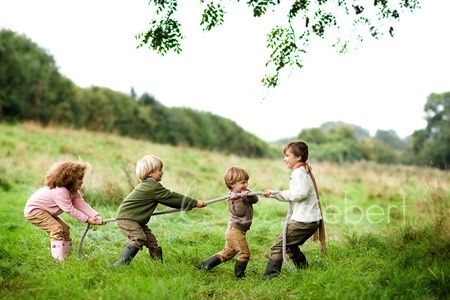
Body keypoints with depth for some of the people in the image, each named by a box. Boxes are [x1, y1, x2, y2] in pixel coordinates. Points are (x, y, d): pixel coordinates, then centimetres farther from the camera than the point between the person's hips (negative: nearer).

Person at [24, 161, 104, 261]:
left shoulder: (73, 191, -4)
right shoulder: (60, 191, -34)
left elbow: (81, 204, -12)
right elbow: (70, 210, -32)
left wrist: (96, 216, -25)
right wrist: (87, 219, -29)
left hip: (45, 211, 11)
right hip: (33, 210, -11)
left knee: (65, 229, 9)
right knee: (56, 229, -23)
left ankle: (66, 257, 16)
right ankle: (59, 260, -21)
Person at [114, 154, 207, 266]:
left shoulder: (147, 185, 14)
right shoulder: (154, 187, -18)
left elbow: (169, 197, 20)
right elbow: (171, 197, -14)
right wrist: (194, 203, -9)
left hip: (136, 219, 11)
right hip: (126, 218, -11)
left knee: (151, 240, 9)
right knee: (138, 239, -26)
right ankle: (120, 264, -26)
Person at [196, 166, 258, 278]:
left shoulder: (244, 193, 10)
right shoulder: (232, 197, -15)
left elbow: (255, 200, -2)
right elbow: (240, 212, -24)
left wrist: (248, 195, -20)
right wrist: (237, 199, -32)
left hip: (234, 230, 10)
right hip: (236, 230, -10)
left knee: (227, 253, 18)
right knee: (244, 253, -4)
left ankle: (205, 265, 23)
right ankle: (239, 274, 10)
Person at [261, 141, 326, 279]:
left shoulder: (299, 172, -11)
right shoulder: (304, 171, 20)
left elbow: (302, 193, -27)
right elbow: (291, 195, 25)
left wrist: (283, 194, -13)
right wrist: (272, 193, 20)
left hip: (303, 220, -10)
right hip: (312, 220, 10)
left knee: (278, 245, -9)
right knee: (291, 246, 25)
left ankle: (269, 276, -11)